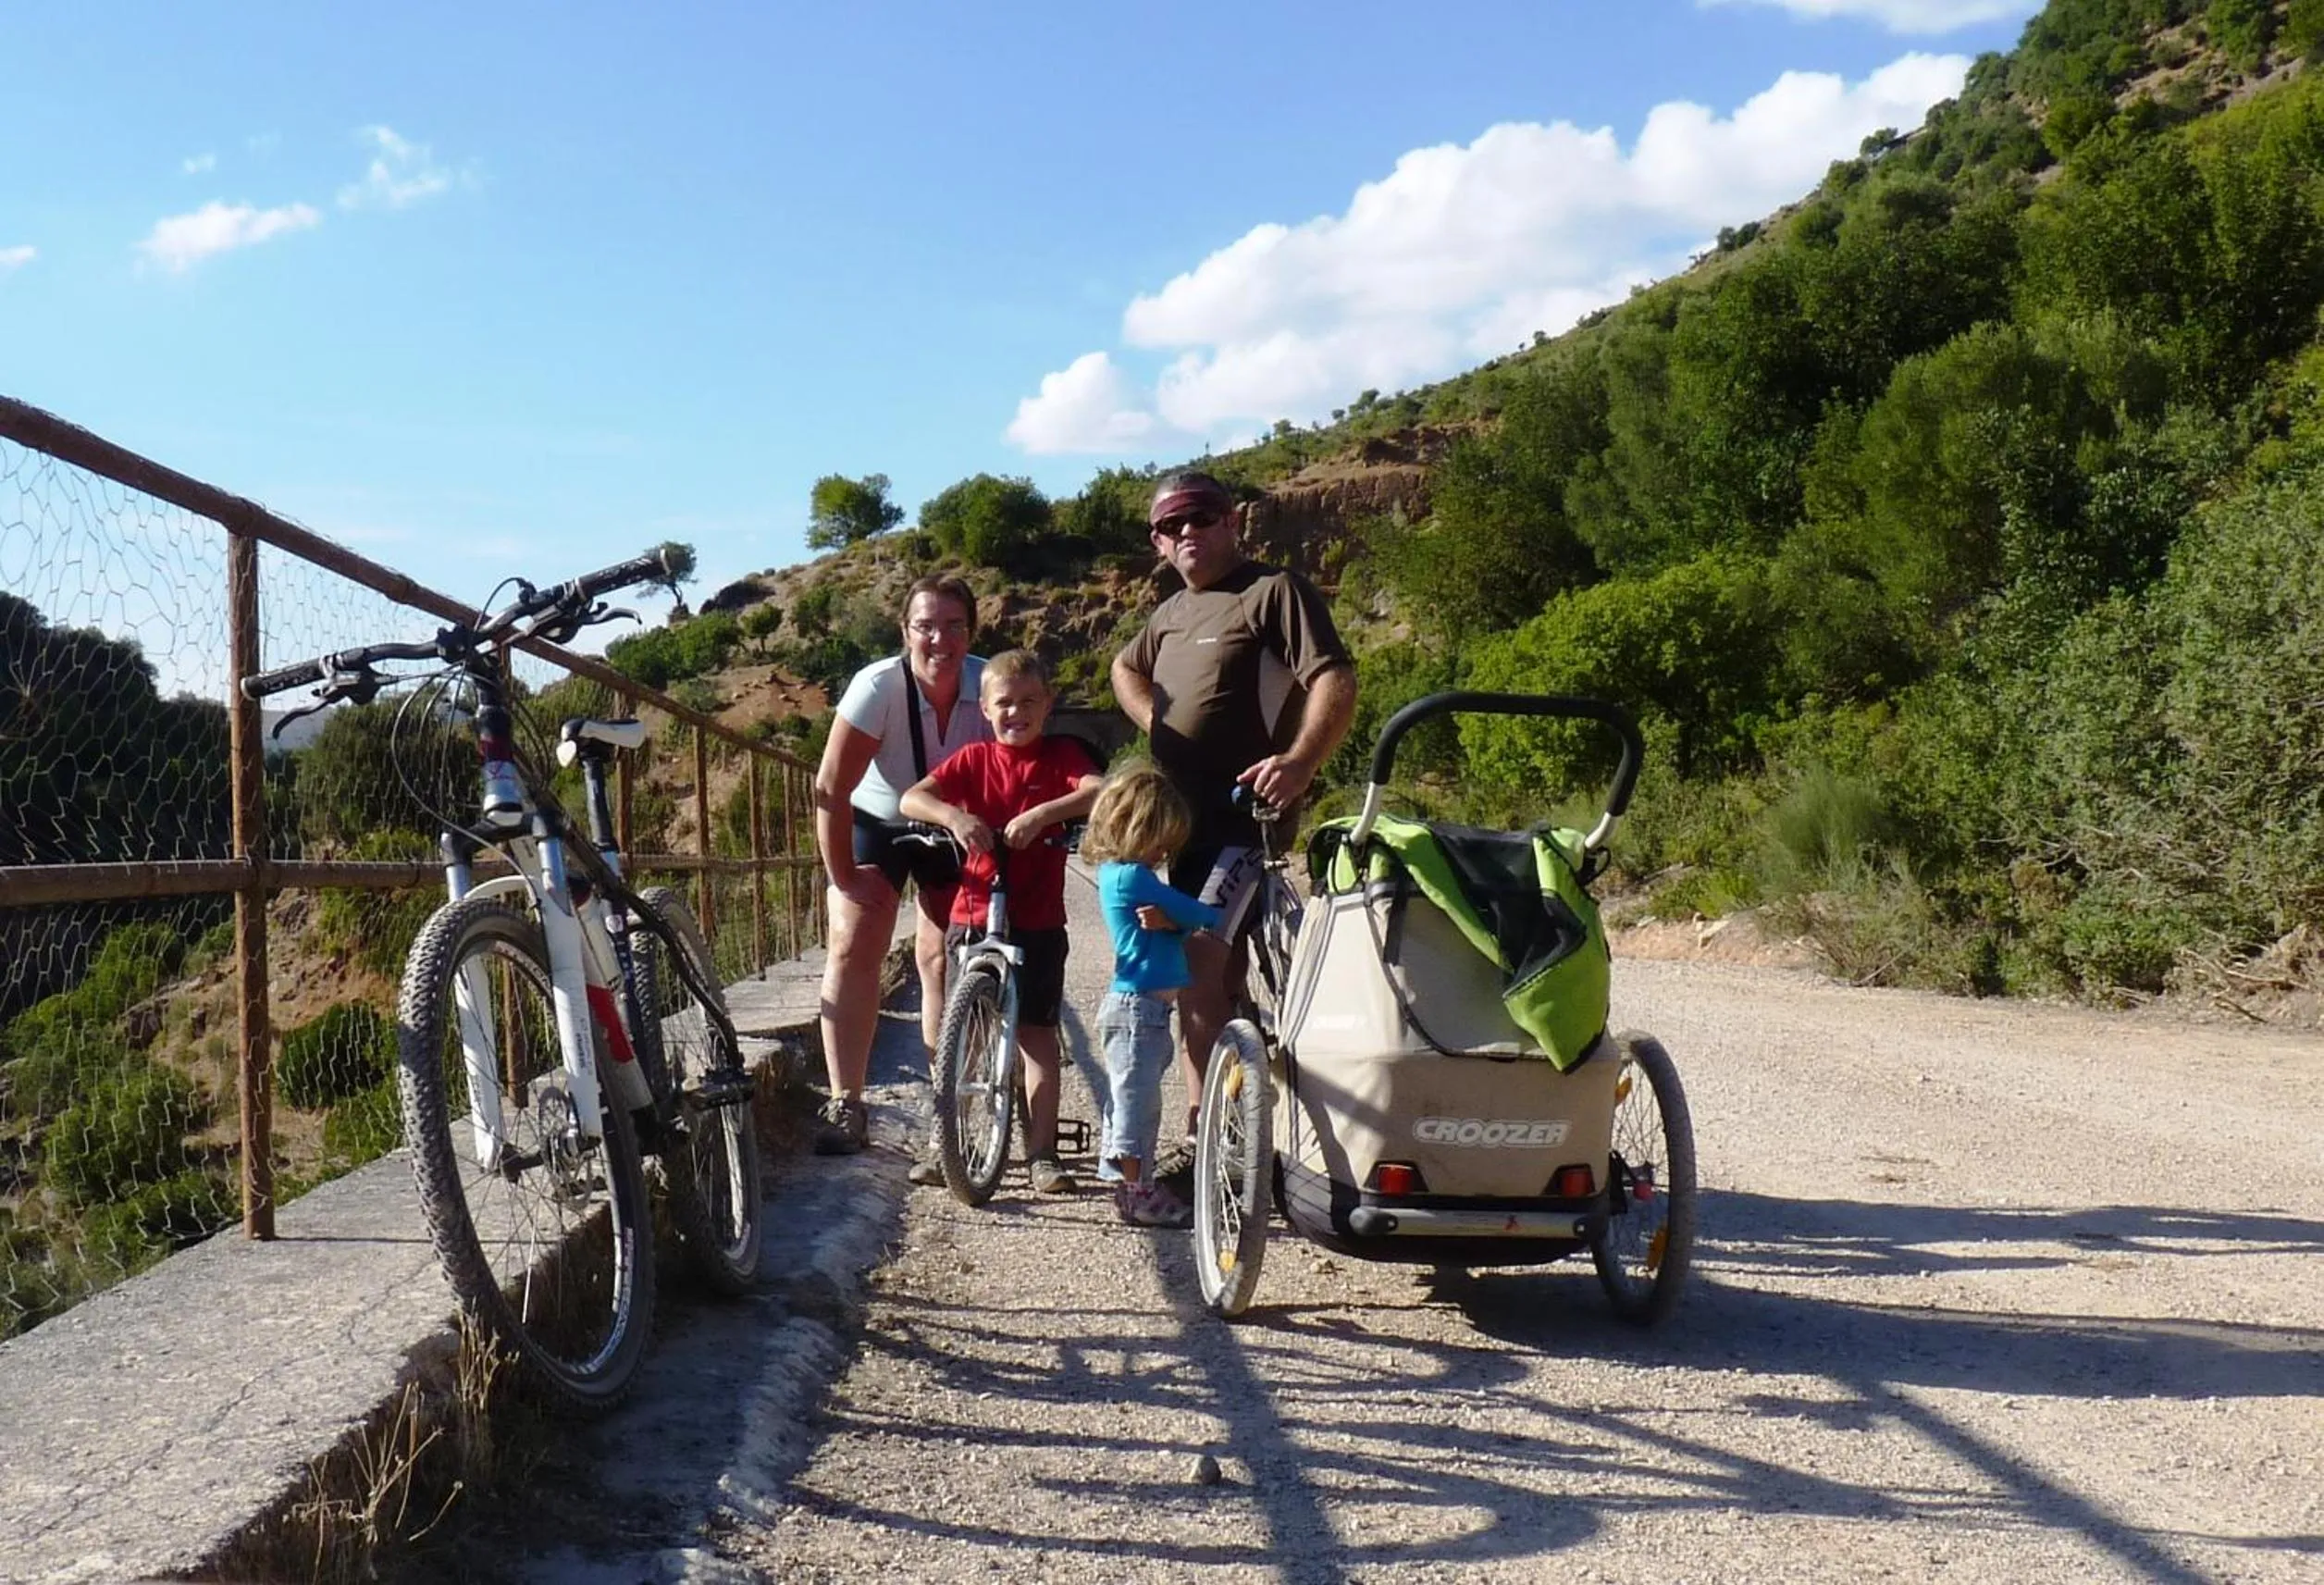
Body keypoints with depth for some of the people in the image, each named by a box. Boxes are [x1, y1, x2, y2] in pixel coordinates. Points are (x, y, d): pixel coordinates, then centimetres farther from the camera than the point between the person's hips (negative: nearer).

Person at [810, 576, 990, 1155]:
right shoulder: (878, 686, -29)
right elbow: (831, 789, -26)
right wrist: (843, 875, -21)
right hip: (874, 824, -2)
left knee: (943, 955, -3)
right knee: (854, 949, -13)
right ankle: (845, 1105, -10)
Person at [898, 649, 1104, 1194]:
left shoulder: (1061, 754, 1)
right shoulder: (974, 760, 4)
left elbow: (1099, 792, -18)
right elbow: (912, 798, -7)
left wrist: (1042, 813, -32)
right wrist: (953, 816, -27)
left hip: (1038, 919, -1)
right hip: (973, 913, 2)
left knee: (1037, 1030, 2)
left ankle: (1042, 1153, 8)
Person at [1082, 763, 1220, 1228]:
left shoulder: (1119, 873, 14)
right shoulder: (1131, 876, -17)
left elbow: (1179, 918, 9)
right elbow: (1188, 911, -13)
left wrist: (1166, 919, -14)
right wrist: (1219, 918, 5)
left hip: (1139, 1005, 10)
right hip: (1137, 1006, -10)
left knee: (1128, 1096, 17)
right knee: (1136, 1095, -6)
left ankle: (1119, 1172, 26)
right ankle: (1135, 1190, -2)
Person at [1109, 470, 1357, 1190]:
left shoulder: (1275, 591, -7)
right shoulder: (1171, 612, 18)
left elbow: (1335, 681, -18)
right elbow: (1126, 667, 37)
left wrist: (1300, 761, -35)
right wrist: (1155, 725, 16)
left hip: (1248, 815, -8)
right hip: (1187, 814, 9)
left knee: (1196, 968, -18)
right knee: (1215, 976, 11)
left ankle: (1201, 1141, -15)